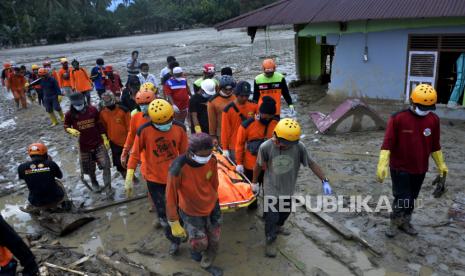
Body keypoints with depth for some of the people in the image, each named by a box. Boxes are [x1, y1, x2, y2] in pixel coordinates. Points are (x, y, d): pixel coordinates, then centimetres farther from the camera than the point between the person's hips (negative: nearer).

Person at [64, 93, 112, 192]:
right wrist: (72, 130, -19)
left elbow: (100, 125, 2)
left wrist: (105, 139, 3)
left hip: (98, 143, 0)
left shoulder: (92, 110, -8)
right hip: (84, 145, 0)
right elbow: (66, 127, 5)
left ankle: (107, 186, 4)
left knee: (106, 164, -7)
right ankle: (94, 183, 43)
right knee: (89, 168, 14)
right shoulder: (70, 115, -11)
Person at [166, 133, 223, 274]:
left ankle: (207, 264, 46)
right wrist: (174, 224, -16)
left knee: (214, 240, 15)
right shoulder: (178, 169, -35)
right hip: (191, 212, -4)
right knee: (200, 243, 6)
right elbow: (170, 198, -24)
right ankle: (194, 247, 46)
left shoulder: (212, 160, -21)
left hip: (211, 207, 4)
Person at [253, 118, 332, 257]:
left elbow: (311, 163, -12)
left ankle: (278, 226, 57)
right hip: (271, 189, -3)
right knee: (271, 217, 6)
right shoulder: (266, 147, -26)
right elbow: (258, 165, -9)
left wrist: (324, 181, -17)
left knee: (285, 212, 27)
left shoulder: (299, 147, -23)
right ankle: (271, 240, 31)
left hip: (288, 188, 4)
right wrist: (254, 182, 4)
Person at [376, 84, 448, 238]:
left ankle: (405, 222, 38)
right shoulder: (398, 118, -17)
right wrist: (382, 164, -23)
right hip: (400, 168, -4)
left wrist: (441, 165, 16)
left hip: (420, 169, 5)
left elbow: (435, 145, 11)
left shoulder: (433, 120, -2)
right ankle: (394, 223, 24)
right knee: (402, 199, -1)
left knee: (412, 199, 17)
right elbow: (388, 143, -16)